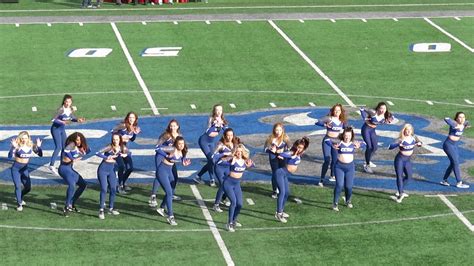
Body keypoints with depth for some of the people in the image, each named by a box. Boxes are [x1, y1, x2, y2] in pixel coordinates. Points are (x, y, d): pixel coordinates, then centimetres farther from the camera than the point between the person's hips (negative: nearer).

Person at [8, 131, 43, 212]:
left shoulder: (31, 146, -7)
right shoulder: (17, 146, -20)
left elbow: (40, 154, -6)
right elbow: (10, 156, -31)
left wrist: (39, 146, -23)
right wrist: (13, 147, -45)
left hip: (25, 169, 5)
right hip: (16, 169, -5)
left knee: (28, 188, 10)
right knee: (18, 186, -14)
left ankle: (20, 199, 39)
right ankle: (19, 204, 2)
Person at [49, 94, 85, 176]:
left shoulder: (71, 110, -2)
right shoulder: (61, 109, -23)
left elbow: (72, 118, 13)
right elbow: (53, 120, -23)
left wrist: (78, 120, -6)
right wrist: (63, 122, -33)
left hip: (62, 129, 8)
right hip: (55, 129, -8)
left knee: (64, 147, 11)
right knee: (58, 147, -18)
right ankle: (51, 166, -19)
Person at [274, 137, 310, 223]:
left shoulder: (299, 154, 4)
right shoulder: (291, 153, -21)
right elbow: (281, 154, -39)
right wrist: (292, 156, -41)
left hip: (285, 175, 10)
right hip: (281, 173, -10)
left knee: (287, 193, 18)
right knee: (282, 192, -17)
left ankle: (281, 211, 32)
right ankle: (278, 214, -22)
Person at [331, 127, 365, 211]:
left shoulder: (353, 143, 0)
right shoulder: (339, 142, -7)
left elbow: (364, 144, 10)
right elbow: (328, 141, -9)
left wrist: (359, 146, -12)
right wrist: (333, 146, -28)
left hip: (350, 167, 2)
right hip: (339, 166, -2)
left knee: (348, 186, 4)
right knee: (339, 185, -13)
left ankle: (348, 201, 31)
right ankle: (335, 203, 0)